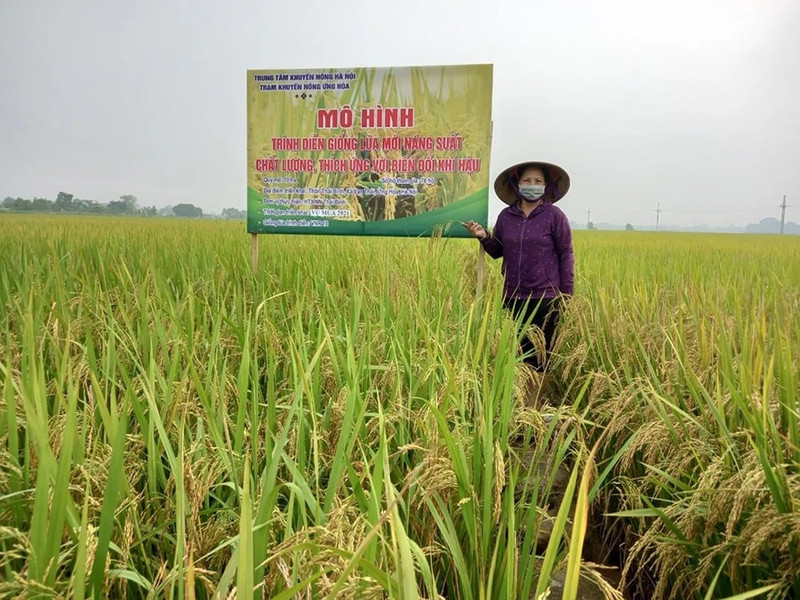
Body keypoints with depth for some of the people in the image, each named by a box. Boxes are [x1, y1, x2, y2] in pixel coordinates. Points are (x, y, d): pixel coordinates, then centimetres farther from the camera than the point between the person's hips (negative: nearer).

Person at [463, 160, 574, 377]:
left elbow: (566, 254, -3)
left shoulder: (554, 215, -4)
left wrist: (566, 293, -6)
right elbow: (497, 252, 12)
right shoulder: (506, 216, 6)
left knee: (541, 355, 5)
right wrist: (484, 237, -8)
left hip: (545, 298, -3)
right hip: (513, 298, 4)